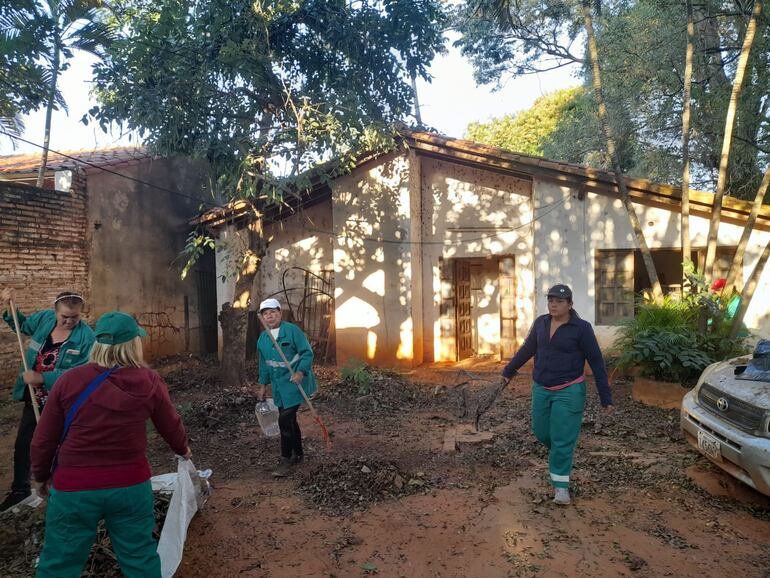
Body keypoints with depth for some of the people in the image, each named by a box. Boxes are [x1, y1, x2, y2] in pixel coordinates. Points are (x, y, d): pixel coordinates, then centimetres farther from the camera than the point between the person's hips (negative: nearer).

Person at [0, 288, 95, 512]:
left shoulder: (86, 337, -24)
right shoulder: (44, 318, -7)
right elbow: (22, 325, 16)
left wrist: (41, 378, -30)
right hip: (34, 398, 6)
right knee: (23, 444, 19)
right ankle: (19, 489, 41)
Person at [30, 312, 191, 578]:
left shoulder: (70, 380, -11)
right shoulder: (149, 381, -9)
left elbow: (43, 440, -3)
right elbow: (171, 425, 5)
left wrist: (41, 476, 16)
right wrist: (182, 449, 26)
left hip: (74, 486, 0)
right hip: (131, 484, 1)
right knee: (140, 556, 18)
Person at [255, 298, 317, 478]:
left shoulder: (292, 330, -12)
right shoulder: (262, 338, 9)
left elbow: (307, 353, -13)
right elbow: (264, 363, 19)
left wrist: (301, 372, -25)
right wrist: (263, 385, 20)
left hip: (294, 382, -7)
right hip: (278, 385, 7)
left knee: (285, 419, -11)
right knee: (289, 419, 15)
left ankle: (286, 460, 2)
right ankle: (298, 454, 32)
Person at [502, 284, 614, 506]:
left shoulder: (581, 328, -12)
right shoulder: (541, 323, 1)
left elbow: (596, 362, -8)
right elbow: (527, 349, 14)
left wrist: (606, 397, -8)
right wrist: (508, 371, 21)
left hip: (569, 391, -5)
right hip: (541, 390, 5)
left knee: (562, 439, -1)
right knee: (542, 433, 14)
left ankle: (560, 485, 16)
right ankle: (560, 454, 45)